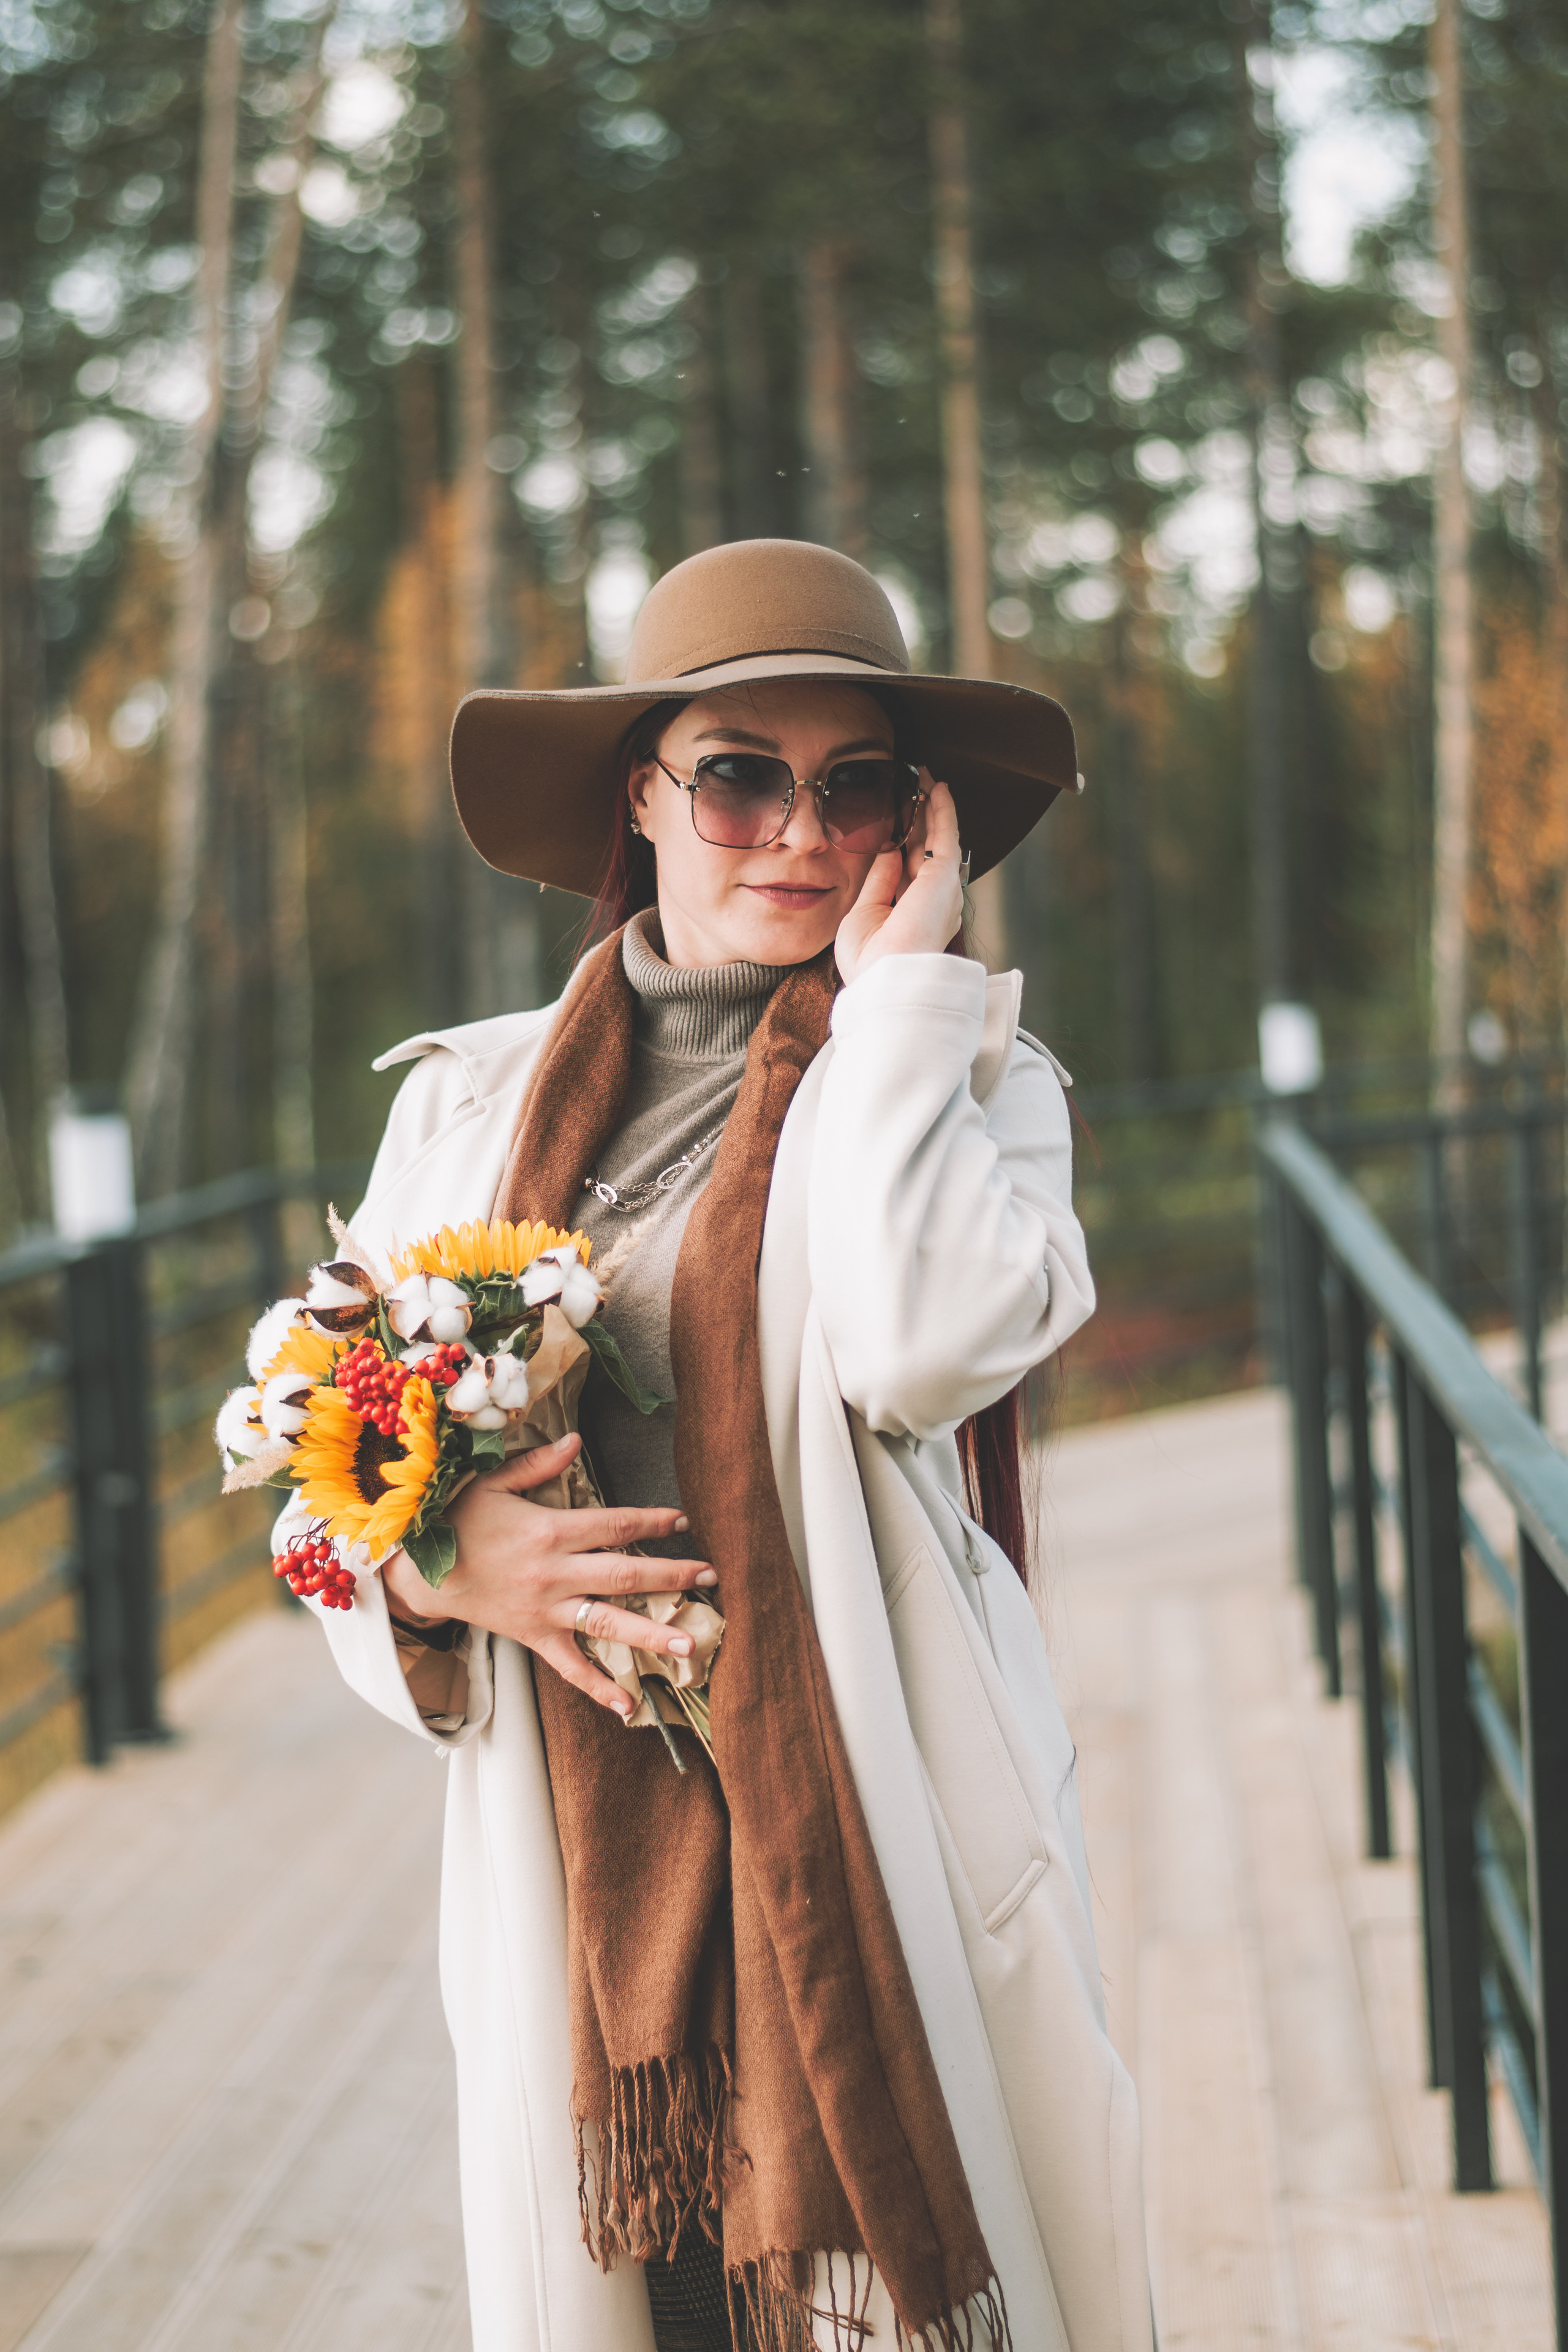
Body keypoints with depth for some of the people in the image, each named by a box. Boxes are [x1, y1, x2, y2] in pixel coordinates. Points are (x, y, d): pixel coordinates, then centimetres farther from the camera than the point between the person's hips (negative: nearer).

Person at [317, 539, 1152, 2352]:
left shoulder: (978, 1081, 4)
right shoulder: (472, 1099, 11)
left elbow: (925, 1343, -17)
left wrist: (898, 988, -9)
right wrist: (446, 1561, -10)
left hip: (877, 1838, -2)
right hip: (577, 1848, 2)